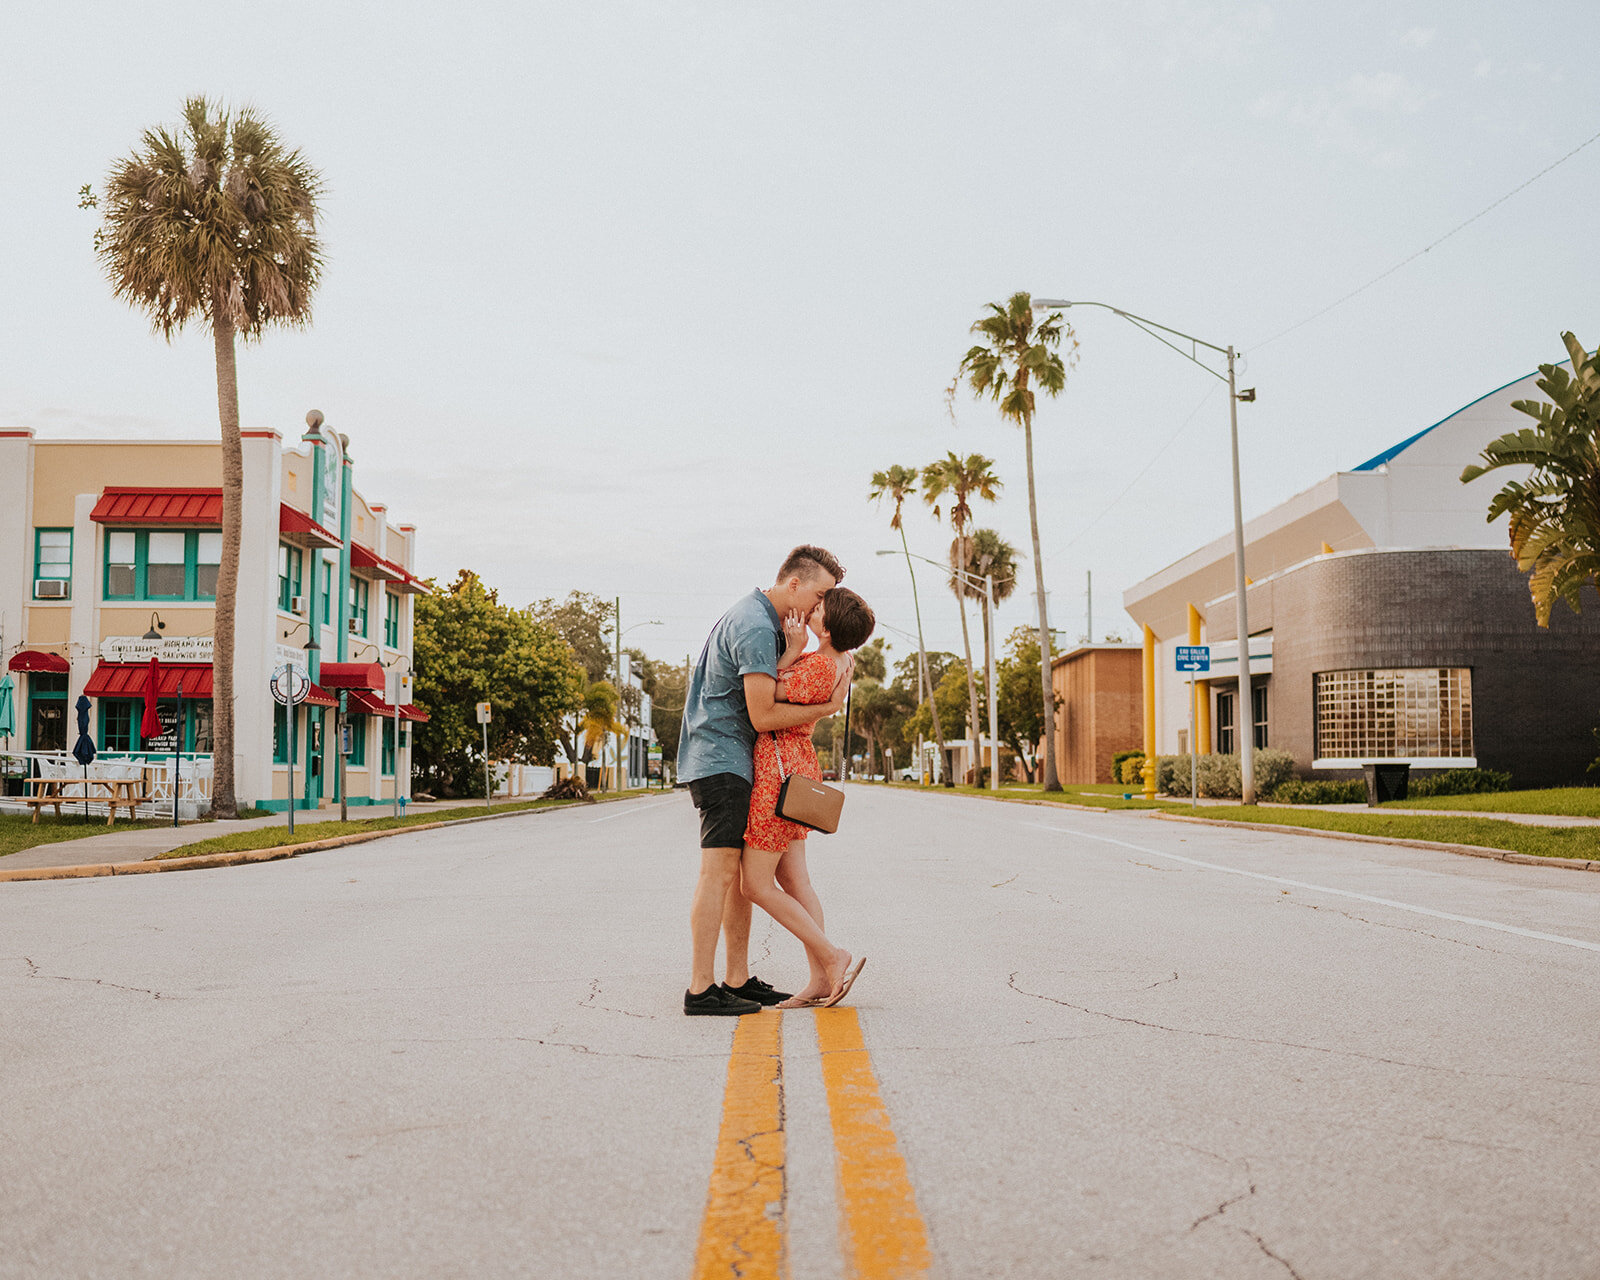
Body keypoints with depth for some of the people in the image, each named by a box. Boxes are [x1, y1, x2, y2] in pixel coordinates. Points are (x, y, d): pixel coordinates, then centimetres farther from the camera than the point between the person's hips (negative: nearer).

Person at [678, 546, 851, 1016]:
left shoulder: (755, 617, 17)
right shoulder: (756, 628, -17)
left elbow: (774, 689, 24)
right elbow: (763, 716, -20)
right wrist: (827, 707, -10)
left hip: (732, 761, 11)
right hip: (722, 759, -11)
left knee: (743, 872, 10)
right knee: (720, 870, -12)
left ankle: (739, 980, 15)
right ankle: (701, 989, -11)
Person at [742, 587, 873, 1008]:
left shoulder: (815, 668, -25)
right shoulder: (844, 660, 3)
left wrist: (792, 650, -16)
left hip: (778, 769, -9)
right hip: (799, 763, 9)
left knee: (756, 884, -1)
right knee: (793, 881, 10)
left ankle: (832, 957, 1)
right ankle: (819, 980, 10)